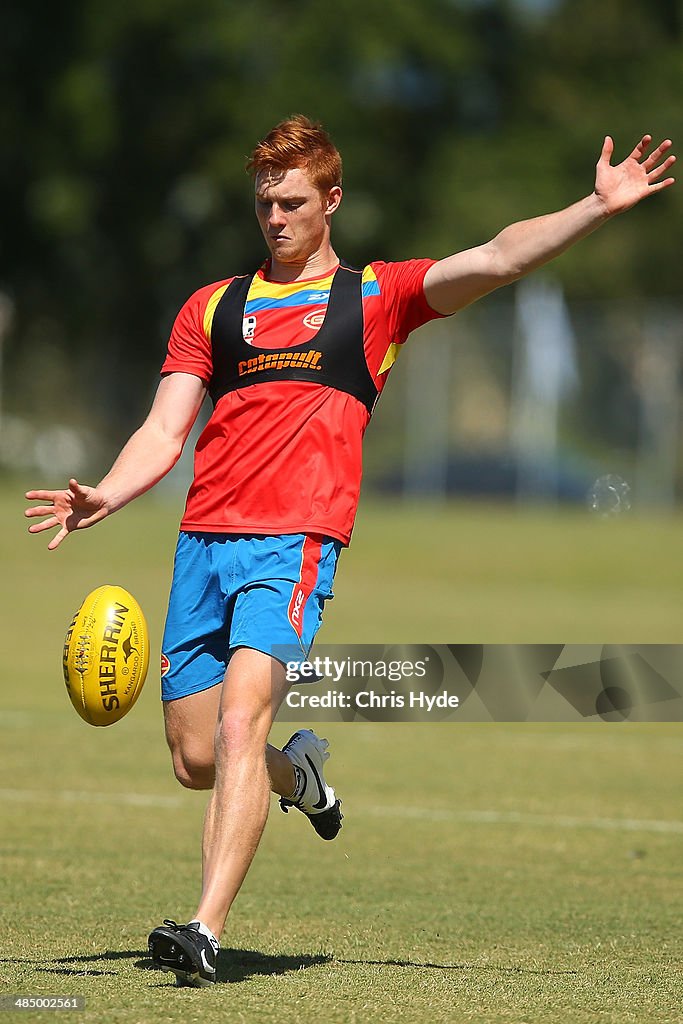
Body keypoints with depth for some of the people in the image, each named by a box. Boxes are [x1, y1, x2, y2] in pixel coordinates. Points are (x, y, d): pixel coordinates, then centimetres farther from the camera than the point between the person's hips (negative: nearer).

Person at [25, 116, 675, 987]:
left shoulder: (374, 295, 12)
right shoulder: (212, 308, 19)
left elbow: (499, 259, 0)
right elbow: (164, 433, 13)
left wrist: (600, 207, -12)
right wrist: (103, 497, -5)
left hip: (296, 542, -4)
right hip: (202, 544, 4)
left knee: (240, 726, -22)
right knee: (194, 760, 4)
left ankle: (206, 931, -26)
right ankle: (299, 774, 38)